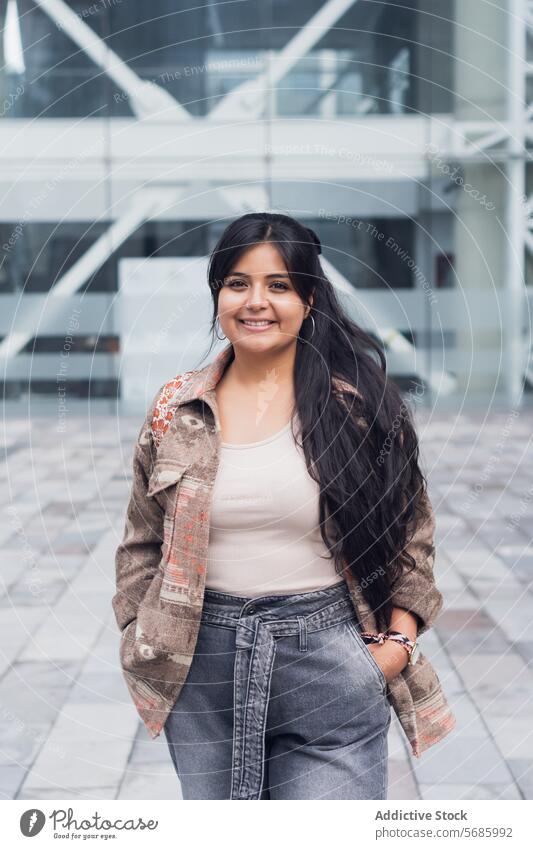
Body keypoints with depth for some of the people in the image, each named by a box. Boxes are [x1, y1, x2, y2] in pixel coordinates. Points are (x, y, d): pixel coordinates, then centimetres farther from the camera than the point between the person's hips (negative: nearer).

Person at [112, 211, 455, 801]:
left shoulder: (362, 404, -2)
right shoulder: (175, 410, 3)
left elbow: (411, 537, 5)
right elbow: (141, 546, 12)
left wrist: (398, 643, -4)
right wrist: (144, 648, 4)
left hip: (329, 661, -2)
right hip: (204, 669, 2)